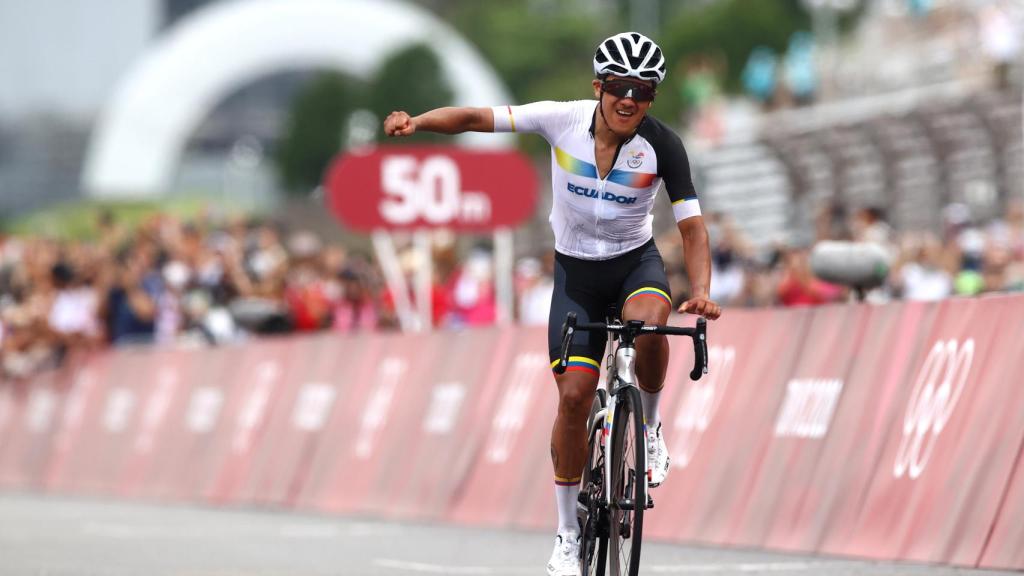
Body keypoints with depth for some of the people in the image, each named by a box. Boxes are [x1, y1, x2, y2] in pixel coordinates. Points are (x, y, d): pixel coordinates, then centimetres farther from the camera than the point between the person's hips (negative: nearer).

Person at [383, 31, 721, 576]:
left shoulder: (662, 145, -16)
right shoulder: (564, 120, -15)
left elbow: (691, 225, -16)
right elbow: (480, 118, -15)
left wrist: (701, 291, -31)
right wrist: (416, 122, -32)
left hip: (635, 261, -1)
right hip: (576, 270, 1)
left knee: (648, 321, -36)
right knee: (574, 394, -8)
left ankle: (648, 428, -7)